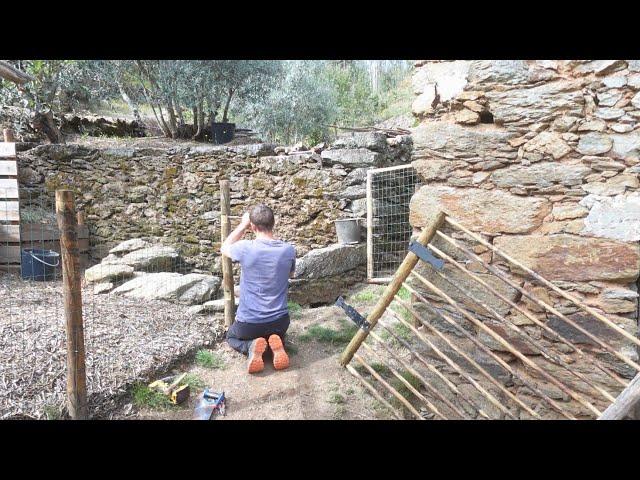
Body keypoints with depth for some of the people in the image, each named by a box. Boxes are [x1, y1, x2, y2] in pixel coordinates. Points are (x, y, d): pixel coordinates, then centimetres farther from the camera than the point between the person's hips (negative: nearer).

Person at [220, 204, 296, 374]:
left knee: (231, 337, 31)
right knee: (277, 334, 38)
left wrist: (242, 225, 6)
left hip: (249, 323, -2)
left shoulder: (245, 248, -19)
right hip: (280, 321, 2)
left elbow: (224, 248, 7)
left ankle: (251, 347, -3)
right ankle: (276, 346, 0)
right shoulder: (289, 250, -11)